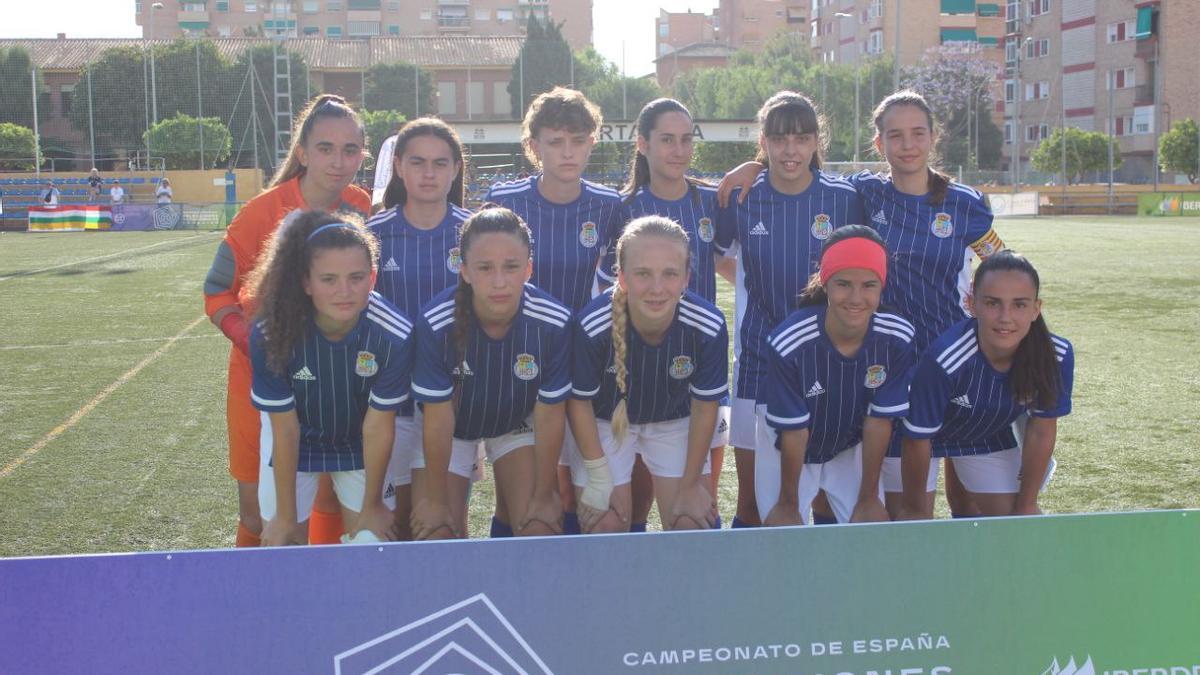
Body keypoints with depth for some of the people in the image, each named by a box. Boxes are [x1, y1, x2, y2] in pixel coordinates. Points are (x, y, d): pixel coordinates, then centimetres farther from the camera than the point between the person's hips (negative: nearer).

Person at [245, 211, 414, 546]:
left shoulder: (394, 336, -32)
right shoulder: (271, 334, -33)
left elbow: (378, 427, -20)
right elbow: (285, 429, -22)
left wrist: (371, 506, -8)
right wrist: (286, 516, -12)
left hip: (359, 444, 1)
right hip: (296, 441, 0)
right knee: (281, 546, 5)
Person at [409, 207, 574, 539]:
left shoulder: (554, 323, -30)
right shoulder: (435, 324, -33)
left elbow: (549, 415, -17)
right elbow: (438, 417, -21)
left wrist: (544, 496, -7)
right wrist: (435, 499, -10)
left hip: (519, 422, 1)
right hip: (451, 428, -1)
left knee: (541, 529, -6)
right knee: (436, 536, -6)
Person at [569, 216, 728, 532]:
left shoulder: (709, 327, -30)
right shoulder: (592, 326, -34)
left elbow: (704, 407, -13)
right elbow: (580, 402, -15)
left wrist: (690, 486, -4)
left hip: (674, 421, 2)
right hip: (605, 421, -1)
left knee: (694, 525, 0)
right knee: (605, 529, -3)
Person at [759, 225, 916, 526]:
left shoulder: (897, 339, -26)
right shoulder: (788, 345, -33)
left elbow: (879, 419, -14)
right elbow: (793, 431, -21)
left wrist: (868, 498, -6)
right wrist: (788, 504, -8)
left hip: (852, 450, 2)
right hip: (788, 454, -2)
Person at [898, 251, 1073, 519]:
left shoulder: (1057, 356, -28)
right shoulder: (944, 361, -39)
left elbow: (1041, 430, -12)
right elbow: (917, 438, -24)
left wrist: (1026, 507, -3)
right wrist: (915, 508, -10)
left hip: (992, 435, 3)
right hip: (933, 433, -3)